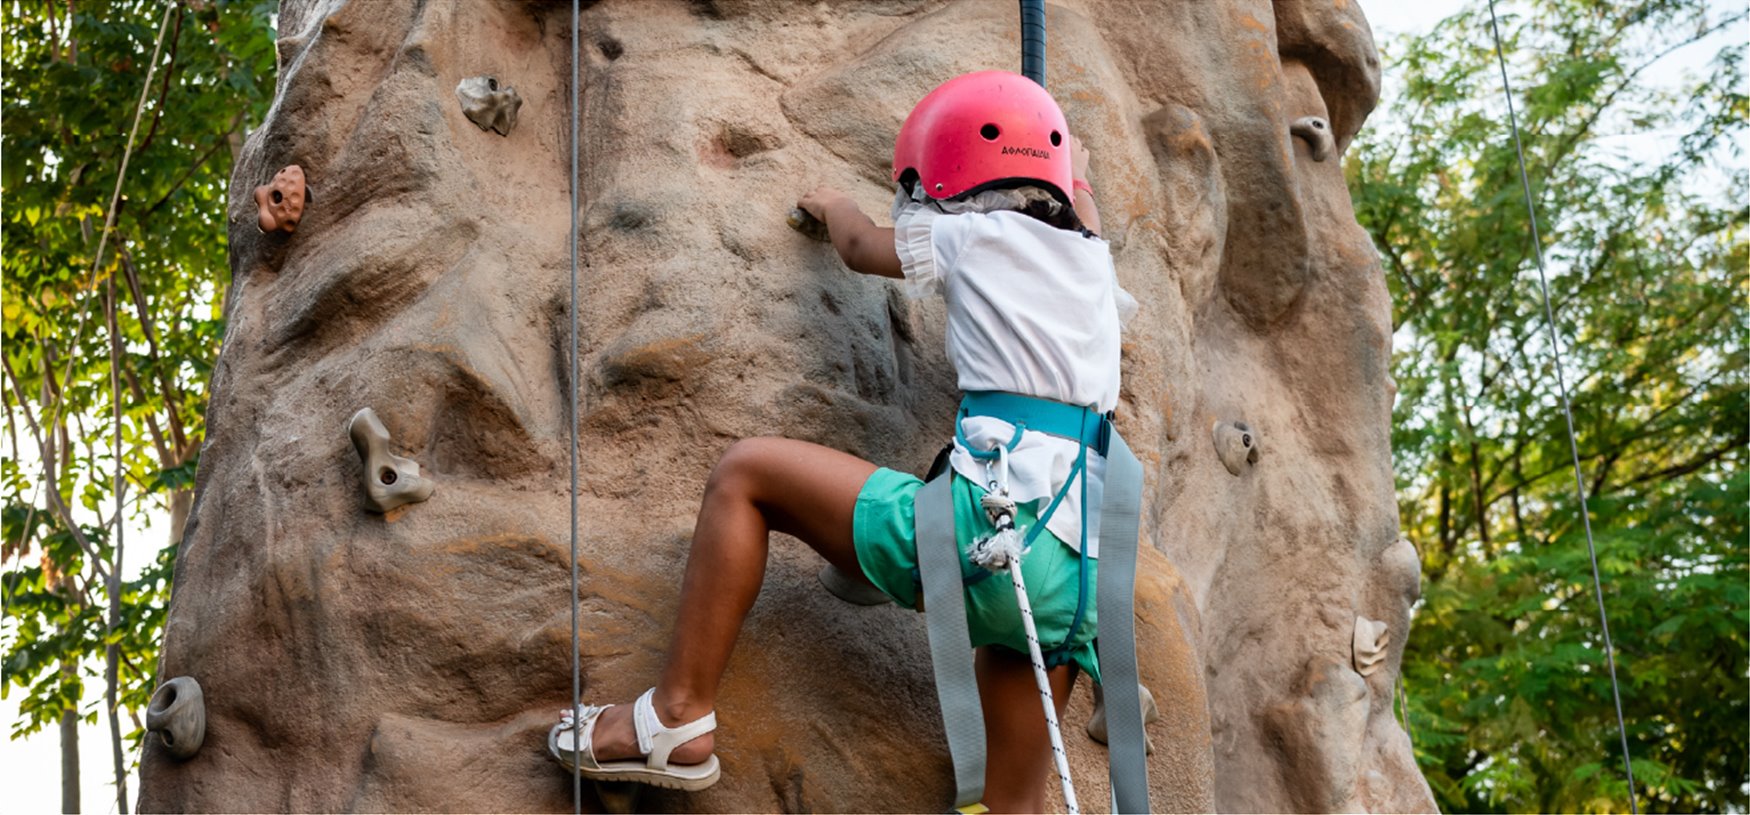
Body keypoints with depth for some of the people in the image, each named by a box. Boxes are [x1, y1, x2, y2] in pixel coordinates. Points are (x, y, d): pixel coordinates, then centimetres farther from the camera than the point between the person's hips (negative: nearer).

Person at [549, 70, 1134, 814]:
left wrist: (833, 206, 49)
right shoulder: (1092, 261, 23)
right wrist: (1074, 179, 67)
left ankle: (678, 717, 2)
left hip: (997, 527, -7)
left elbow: (860, 247, 28)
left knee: (745, 473, 6)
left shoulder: (977, 235, 8)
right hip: (1080, 579, 7)